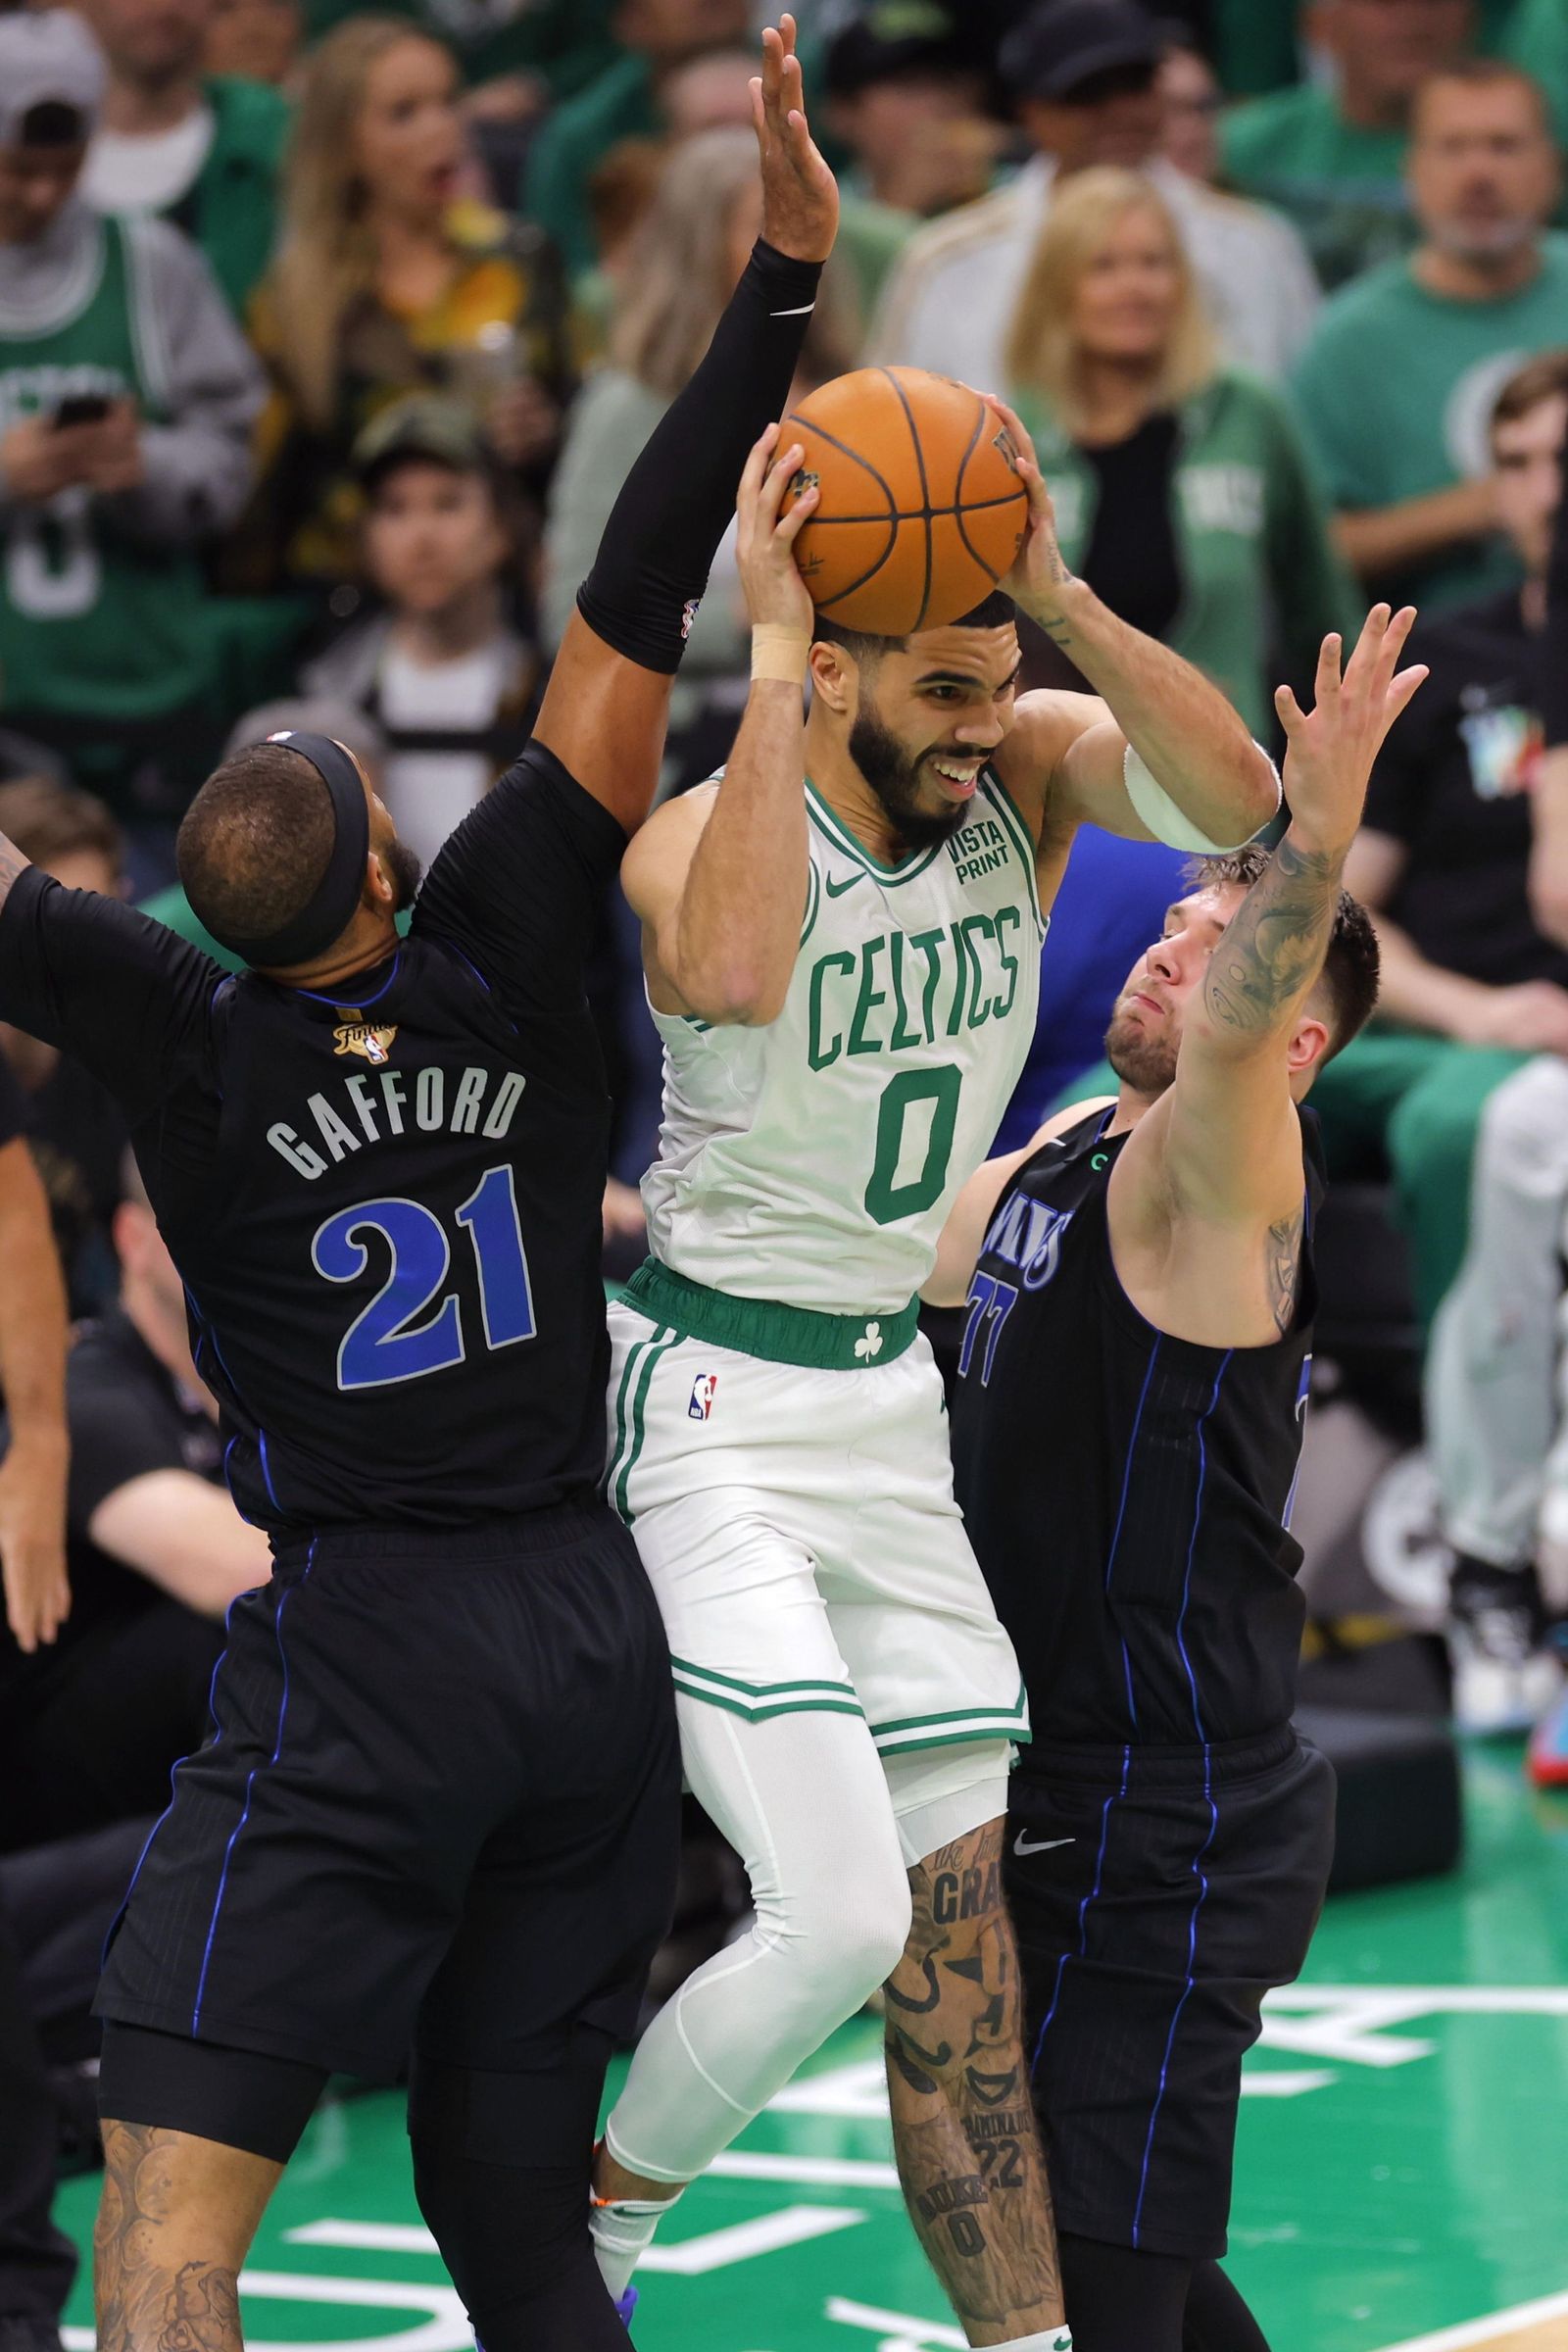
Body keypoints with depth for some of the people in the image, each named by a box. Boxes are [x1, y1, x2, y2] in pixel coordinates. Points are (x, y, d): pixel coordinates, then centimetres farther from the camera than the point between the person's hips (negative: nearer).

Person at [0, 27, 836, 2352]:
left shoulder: (189, 1036, -8)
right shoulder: (502, 949, -1)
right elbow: (630, 615, 0)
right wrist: (781, 276, 1)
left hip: (361, 1660, -5)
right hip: (601, 1639, 5)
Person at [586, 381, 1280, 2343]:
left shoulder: (1025, 776, -2)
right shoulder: (704, 835, -17)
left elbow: (1236, 802, -21)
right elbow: (739, 981, -42)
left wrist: (1057, 594, -30)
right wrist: (771, 657, -37)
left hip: (895, 1403, 6)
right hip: (713, 1416, -6)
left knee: (961, 1954, 5)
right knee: (839, 1911, -17)